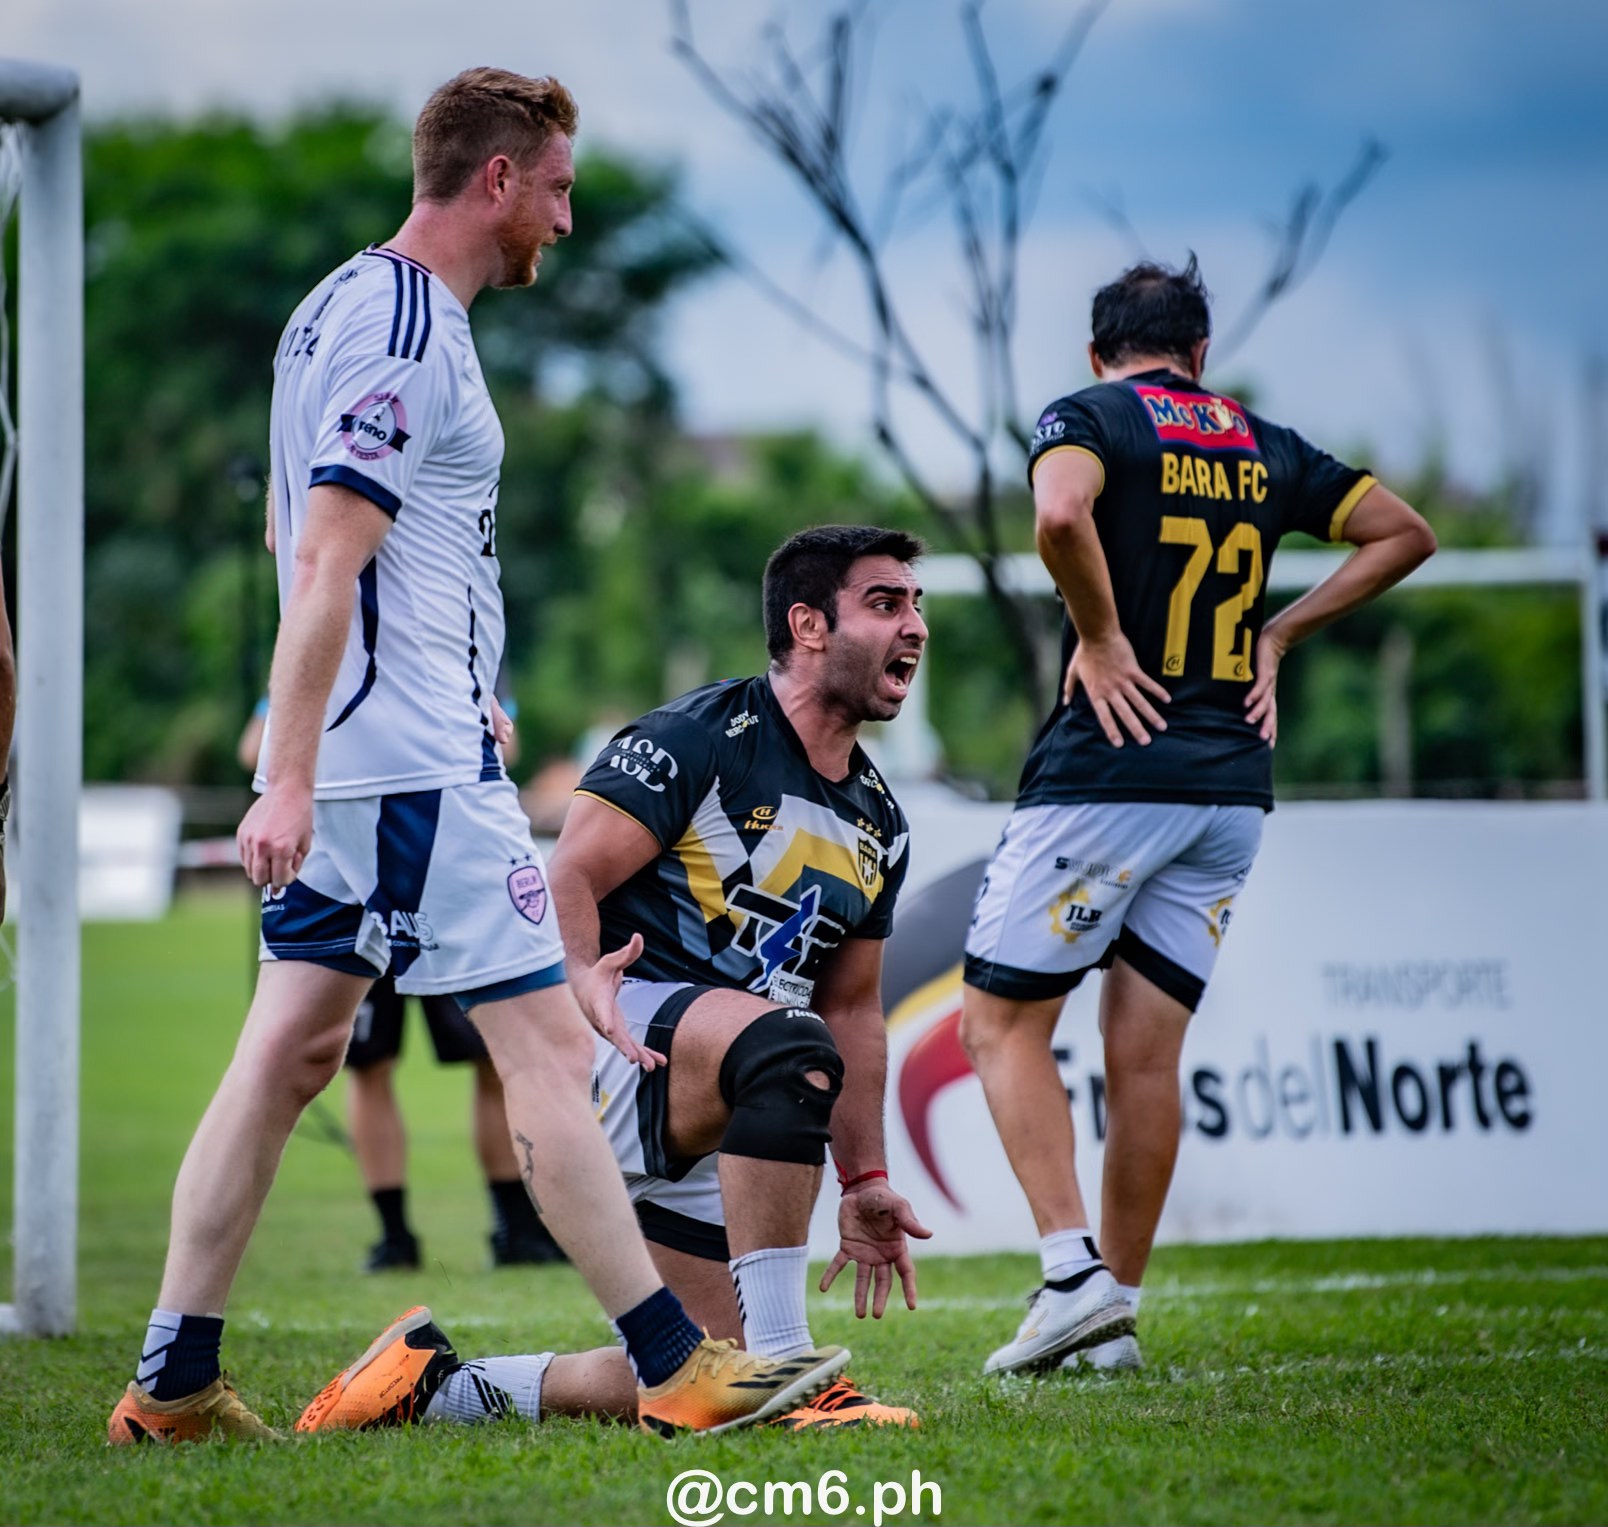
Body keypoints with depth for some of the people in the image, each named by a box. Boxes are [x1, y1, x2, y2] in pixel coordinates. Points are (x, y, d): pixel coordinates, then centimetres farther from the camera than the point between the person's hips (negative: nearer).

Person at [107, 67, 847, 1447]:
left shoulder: (342, 306, 15)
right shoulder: (409, 338, -15)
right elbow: (325, 566, -21)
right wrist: (287, 785, -24)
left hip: (350, 761, 10)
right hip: (419, 765, -10)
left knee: (295, 1048, 9)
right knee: (548, 1043, -7)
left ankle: (172, 1382, 9)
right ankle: (678, 1370, -4)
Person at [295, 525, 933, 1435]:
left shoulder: (881, 825, 15)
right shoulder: (699, 739, -10)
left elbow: (852, 1007, 23)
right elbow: (571, 876, -15)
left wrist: (865, 1179, 19)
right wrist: (586, 981, -35)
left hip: (706, 1132, 8)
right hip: (615, 1040, -8)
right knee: (789, 1046, -38)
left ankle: (444, 1386, 18)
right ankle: (785, 1374, -35)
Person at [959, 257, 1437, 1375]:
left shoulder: (1088, 417, -3)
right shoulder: (1264, 446, 14)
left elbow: (1061, 512, -25)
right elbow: (1405, 534, 17)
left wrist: (1099, 635, -12)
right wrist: (1278, 633, 14)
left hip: (1112, 769, -5)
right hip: (1234, 784, 5)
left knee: (1004, 1021, 5)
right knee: (1145, 1053, 8)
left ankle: (1074, 1270, -9)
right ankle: (1115, 1318, 8)